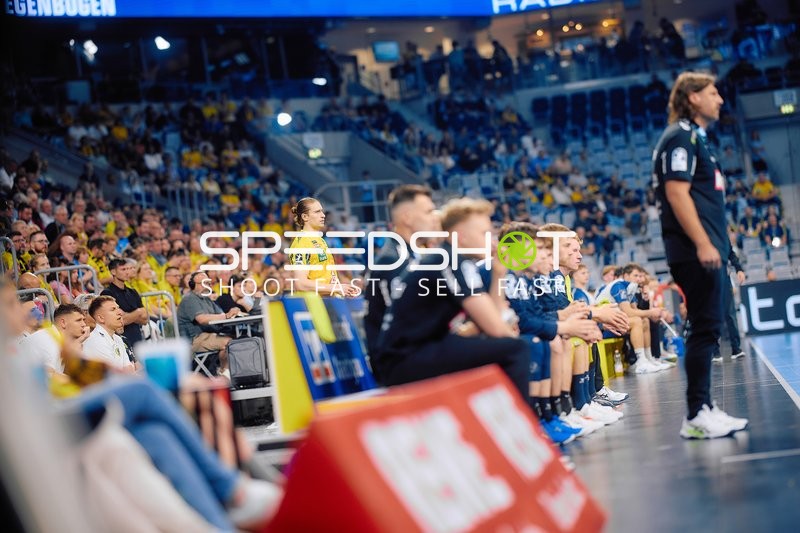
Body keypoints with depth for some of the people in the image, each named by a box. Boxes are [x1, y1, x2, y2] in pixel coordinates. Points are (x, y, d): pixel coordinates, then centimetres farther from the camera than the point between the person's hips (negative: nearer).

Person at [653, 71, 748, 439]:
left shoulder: (695, 137, 21)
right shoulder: (681, 136, -9)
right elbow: (677, 192, -19)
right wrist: (702, 243, -24)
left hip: (705, 251, 10)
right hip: (696, 252, -10)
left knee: (707, 329, 10)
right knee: (705, 328, -10)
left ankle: (704, 408, 15)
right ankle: (696, 416, -8)